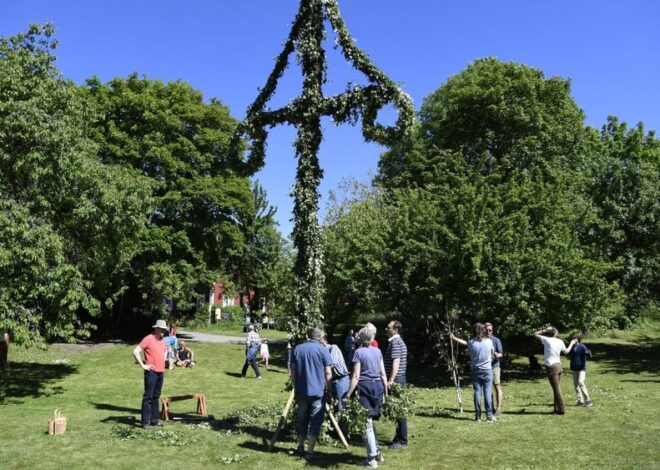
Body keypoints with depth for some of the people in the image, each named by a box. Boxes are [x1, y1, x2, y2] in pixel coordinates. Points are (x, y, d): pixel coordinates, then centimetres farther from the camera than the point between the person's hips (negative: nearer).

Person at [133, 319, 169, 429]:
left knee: (156, 396, 12)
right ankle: (146, 422, 0)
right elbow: (136, 352, -16)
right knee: (148, 397, -4)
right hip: (151, 372, -7)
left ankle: (154, 420, 19)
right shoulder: (148, 339, -10)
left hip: (161, 372, 8)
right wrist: (143, 365, -15)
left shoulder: (163, 341, 13)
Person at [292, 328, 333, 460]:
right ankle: (310, 452, 0)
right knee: (316, 420, 2)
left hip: (301, 391, 4)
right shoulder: (323, 350, -5)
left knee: (302, 419, 17)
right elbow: (328, 373, -7)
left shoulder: (298, 349, 7)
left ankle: (300, 447, 26)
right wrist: (329, 389, 4)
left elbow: (294, 371, 10)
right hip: (318, 391, -4)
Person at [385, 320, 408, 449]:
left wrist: (390, 380, -25)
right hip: (399, 378, 10)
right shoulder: (399, 342, 16)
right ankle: (399, 437, 22)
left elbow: (396, 362, -23)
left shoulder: (395, 343, -15)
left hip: (395, 379, -10)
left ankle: (402, 440, 1)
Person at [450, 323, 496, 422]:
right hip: (487, 370, -1)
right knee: (488, 393, 1)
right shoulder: (489, 342, -6)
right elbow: (492, 352, 11)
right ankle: (489, 415, 0)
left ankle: (477, 416, 7)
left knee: (477, 392, 5)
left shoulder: (471, 342, -7)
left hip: (475, 370, 1)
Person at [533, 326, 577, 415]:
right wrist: (571, 344, 37)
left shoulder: (547, 340, -8)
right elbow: (566, 351, 23)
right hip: (558, 366, 6)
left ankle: (561, 409, -1)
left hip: (551, 367, -6)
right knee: (557, 388, 14)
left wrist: (544, 330, 0)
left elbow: (535, 334, -1)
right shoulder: (560, 342, 7)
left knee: (557, 389, -3)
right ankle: (556, 408, 20)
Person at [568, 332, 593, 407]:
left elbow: (589, 356, -20)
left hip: (582, 368, -7)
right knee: (576, 384, 7)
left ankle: (588, 400, -10)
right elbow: (569, 356, 20)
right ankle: (580, 401, 16)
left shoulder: (582, 347, -11)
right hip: (574, 368, 7)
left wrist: (589, 353, -37)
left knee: (581, 382, -19)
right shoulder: (572, 347, 7)